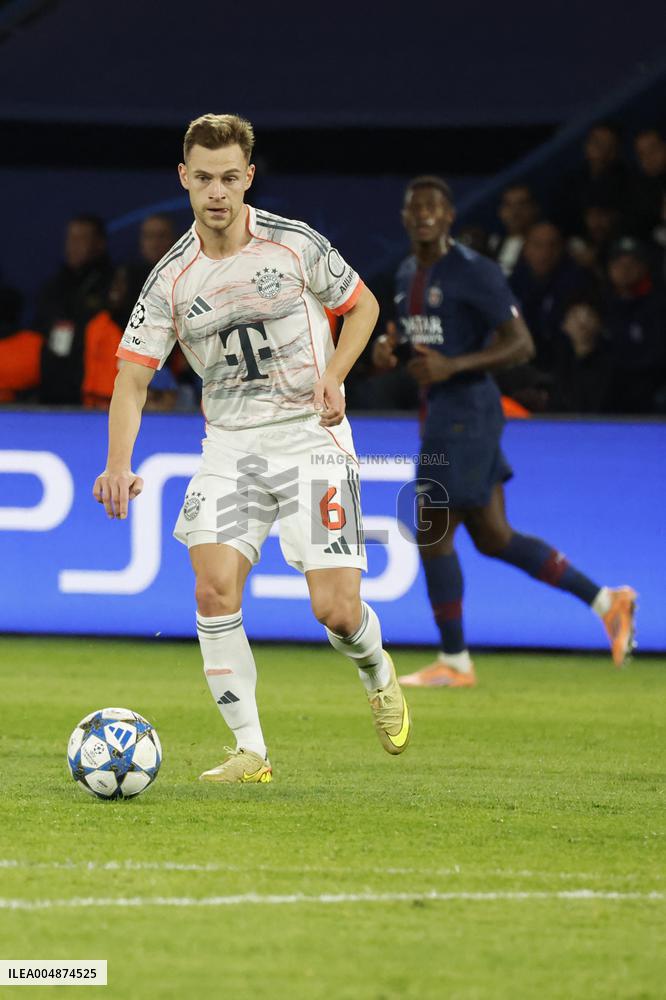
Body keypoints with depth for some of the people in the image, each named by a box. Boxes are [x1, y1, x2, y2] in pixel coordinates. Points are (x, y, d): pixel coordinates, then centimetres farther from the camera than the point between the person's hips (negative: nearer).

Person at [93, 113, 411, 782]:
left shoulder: (296, 245, -6)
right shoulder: (172, 279, -2)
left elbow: (363, 306, 10)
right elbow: (133, 376, -2)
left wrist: (332, 375, -8)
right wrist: (118, 464, -18)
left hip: (311, 438, -2)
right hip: (230, 445, 2)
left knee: (336, 611, -11)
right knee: (214, 591, -17)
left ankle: (376, 672, 25)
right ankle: (249, 750, -5)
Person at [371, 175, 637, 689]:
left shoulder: (476, 273, -13)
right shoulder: (408, 274, 14)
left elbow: (521, 344, -15)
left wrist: (452, 365, -25)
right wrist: (388, 349, 6)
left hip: (468, 411, -9)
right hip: (440, 412, 9)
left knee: (433, 534, -6)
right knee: (494, 538, 11)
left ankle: (454, 661, 6)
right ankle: (605, 600, 20)